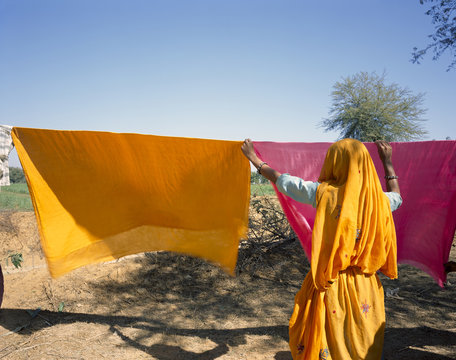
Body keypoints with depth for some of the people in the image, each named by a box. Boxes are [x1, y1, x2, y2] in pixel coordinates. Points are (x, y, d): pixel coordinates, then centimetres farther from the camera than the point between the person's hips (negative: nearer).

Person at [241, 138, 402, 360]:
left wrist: (254, 158, 13)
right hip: (366, 287, 3)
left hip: (330, 285, -3)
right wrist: (388, 162, 31)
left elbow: (280, 180, -3)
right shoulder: (377, 199, -4)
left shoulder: (323, 193, -14)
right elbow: (397, 197, 21)